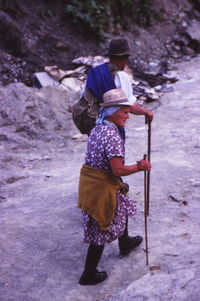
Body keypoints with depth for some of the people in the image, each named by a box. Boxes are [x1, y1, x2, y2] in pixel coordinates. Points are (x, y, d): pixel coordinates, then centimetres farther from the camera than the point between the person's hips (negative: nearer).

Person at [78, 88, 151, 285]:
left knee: (122, 209, 31)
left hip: (89, 180, 10)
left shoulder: (98, 128, 5)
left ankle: (125, 244, 56)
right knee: (101, 231, 6)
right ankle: (89, 275, 19)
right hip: (102, 188, -10)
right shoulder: (113, 136, -25)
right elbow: (118, 170, -28)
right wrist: (140, 167, -12)